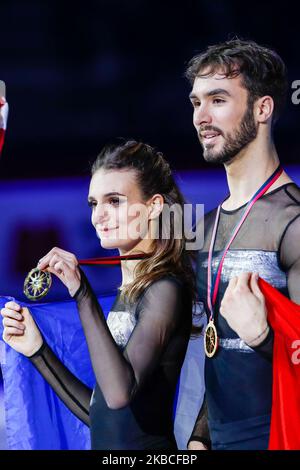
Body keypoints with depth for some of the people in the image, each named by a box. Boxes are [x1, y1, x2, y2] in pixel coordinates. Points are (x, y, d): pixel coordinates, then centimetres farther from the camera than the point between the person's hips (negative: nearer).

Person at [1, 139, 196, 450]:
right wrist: (37, 350, 5)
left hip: (146, 446, -7)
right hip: (108, 448, 7)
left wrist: (81, 293, -21)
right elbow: (97, 412, 12)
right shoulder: (128, 291, 11)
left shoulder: (165, 288, -11)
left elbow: (119, 393, -23)